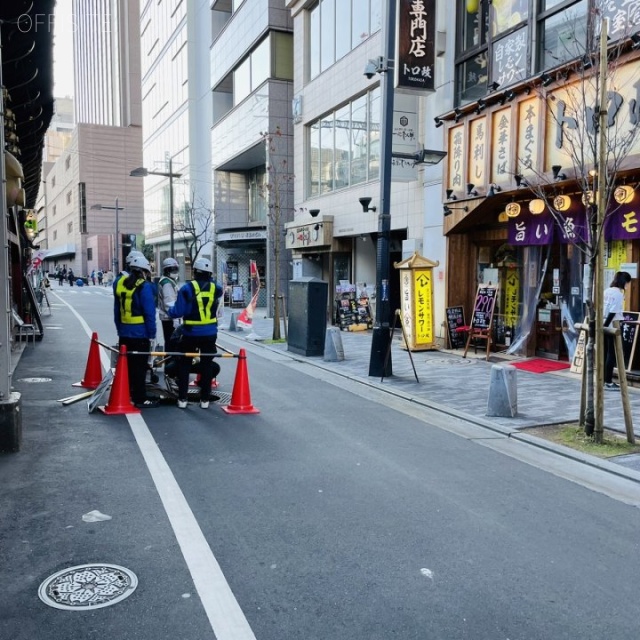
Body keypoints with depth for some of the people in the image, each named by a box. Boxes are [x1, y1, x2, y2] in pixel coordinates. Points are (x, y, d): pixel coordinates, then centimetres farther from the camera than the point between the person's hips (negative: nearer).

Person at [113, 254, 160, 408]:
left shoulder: (120, 283, 7)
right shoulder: (144, 286, -14)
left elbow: (117, 310, 14)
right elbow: (149, 313, -15)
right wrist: (151, 334, -7)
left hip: (124, 333, 7)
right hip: (140, 333, -6)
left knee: (126, 365, 16)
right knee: (139, 366, 0)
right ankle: (140, 399, 6)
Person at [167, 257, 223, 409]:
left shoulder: (187, 288, -12)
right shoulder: (215, 288, -3)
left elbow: (178, 311, -13)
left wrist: (169, 311, 7)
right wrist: (210, 280, 27)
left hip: (191, 333, -2)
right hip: (209, 333, 2)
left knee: (184, 365, 11)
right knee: (207, 365, 11)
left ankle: (182, 399, 12)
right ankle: (205, 399, 13)